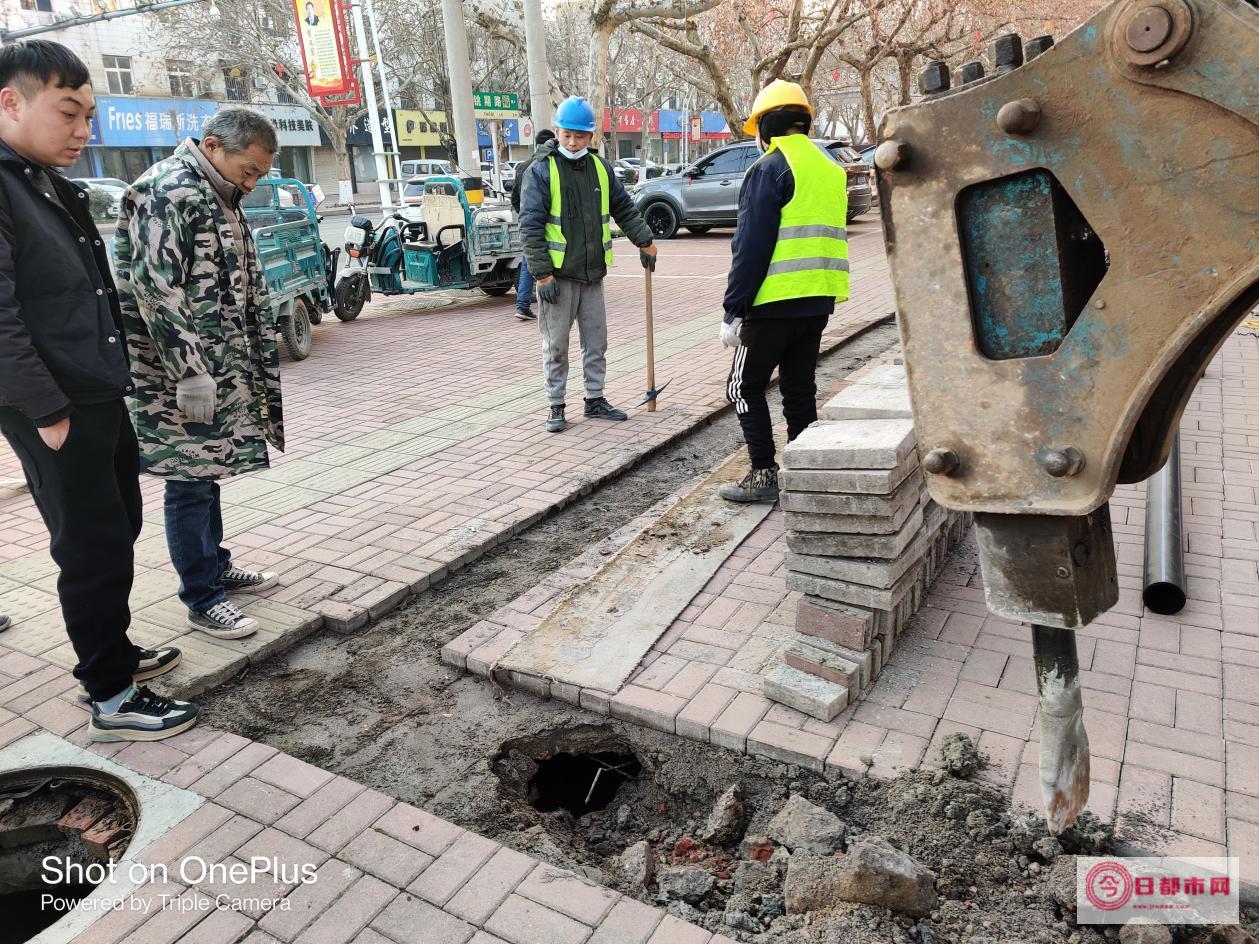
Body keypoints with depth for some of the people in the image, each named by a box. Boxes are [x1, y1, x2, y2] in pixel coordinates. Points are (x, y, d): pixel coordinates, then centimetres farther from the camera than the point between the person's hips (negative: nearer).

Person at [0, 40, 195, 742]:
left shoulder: (56, 188, 15)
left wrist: (117, 382, 14)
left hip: (102, 400, 9)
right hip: (58, 413, -9)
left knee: (118, 533, 17)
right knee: (93, 550, -1)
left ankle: (116, 652, 34)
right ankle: (112, 699, 13)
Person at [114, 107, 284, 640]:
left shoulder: (219, 198, 17)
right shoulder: (165, 192, -13)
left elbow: (245, 290, 22)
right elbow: (156, 287, -21)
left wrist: (260, 365, 21)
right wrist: (191, 371, -23)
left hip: (220, 369, 9)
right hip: (179, 373, -9)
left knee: (206, 474, 18)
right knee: (190, 484, -2)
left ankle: (216, 566, 30)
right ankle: (202, 601, 7)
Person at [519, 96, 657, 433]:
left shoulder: (600, 167, 8)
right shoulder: (541, 170, -7)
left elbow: (624, 209, 20)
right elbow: (531, 225, -12)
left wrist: (645, 243, 20)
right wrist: (542, 275, -16)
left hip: (592, 272, 5)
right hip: (558, 275, -5)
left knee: (596, 342, 11)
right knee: (556, 345, 2)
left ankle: (595, 399, 24)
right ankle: (556, 406, 12)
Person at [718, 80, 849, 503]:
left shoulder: (769, 169, -10)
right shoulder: (830, 169, 16)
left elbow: (751, 246, -15)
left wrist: (733, 310, -13)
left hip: (775, 302, -8)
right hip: (819, 301, 8)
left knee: (745, 386, 4)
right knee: (800, 388, 14)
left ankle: (763, 474, 3)